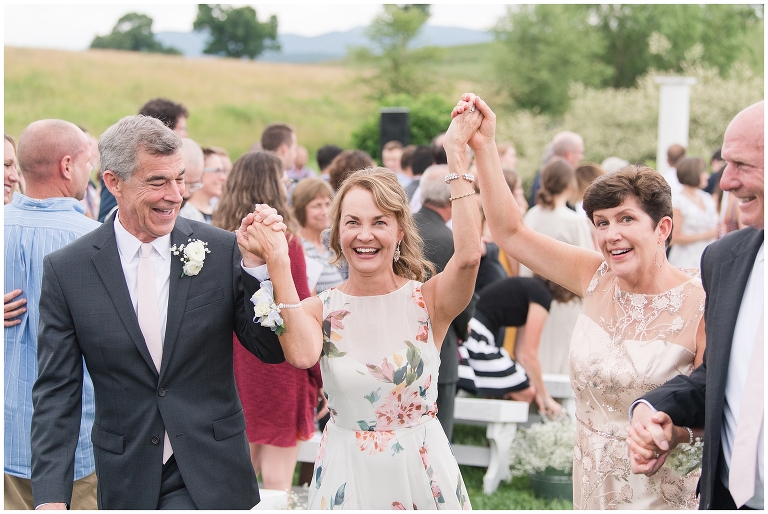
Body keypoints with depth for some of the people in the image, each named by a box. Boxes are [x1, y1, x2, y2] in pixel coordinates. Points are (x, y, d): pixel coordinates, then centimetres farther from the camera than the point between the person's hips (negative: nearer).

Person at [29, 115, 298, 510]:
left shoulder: (221, 250, -4)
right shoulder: (65, 270, -4)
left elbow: (272, 351, -4)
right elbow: (56, 392, -2)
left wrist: (255, 263, -18)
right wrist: (51, 497, -9)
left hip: (213, 477, -1)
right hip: (126, 481, 1)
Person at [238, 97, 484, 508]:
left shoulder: (427, 301, -7)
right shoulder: (320, 309, -4)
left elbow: (468, 256, -27)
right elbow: (302, 353, -26)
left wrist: (456, 155, -24)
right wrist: (278, 266, -28)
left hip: (421, 472, 0)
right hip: (347, 474, 1)